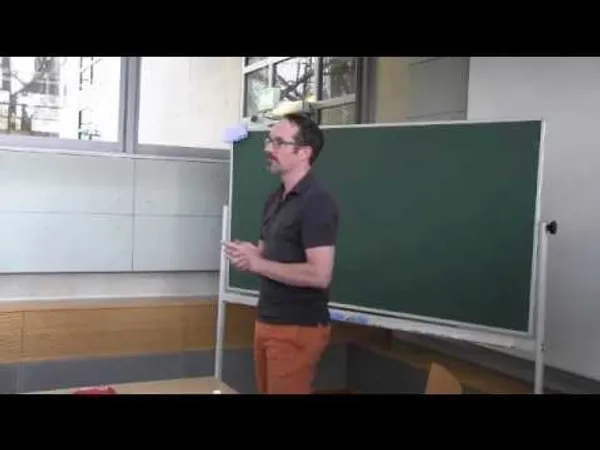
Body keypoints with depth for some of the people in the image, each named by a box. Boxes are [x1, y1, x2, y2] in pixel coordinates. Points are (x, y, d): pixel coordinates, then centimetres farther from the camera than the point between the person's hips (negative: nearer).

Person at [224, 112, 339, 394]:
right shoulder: (275, 198, 12)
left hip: (298, 328, -8)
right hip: (267, 321, 9)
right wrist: (248, 254, -2)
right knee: (267, 391, 16)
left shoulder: (317, 202, -17)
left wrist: (257, 264, -18)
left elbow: (319, 275, -25)